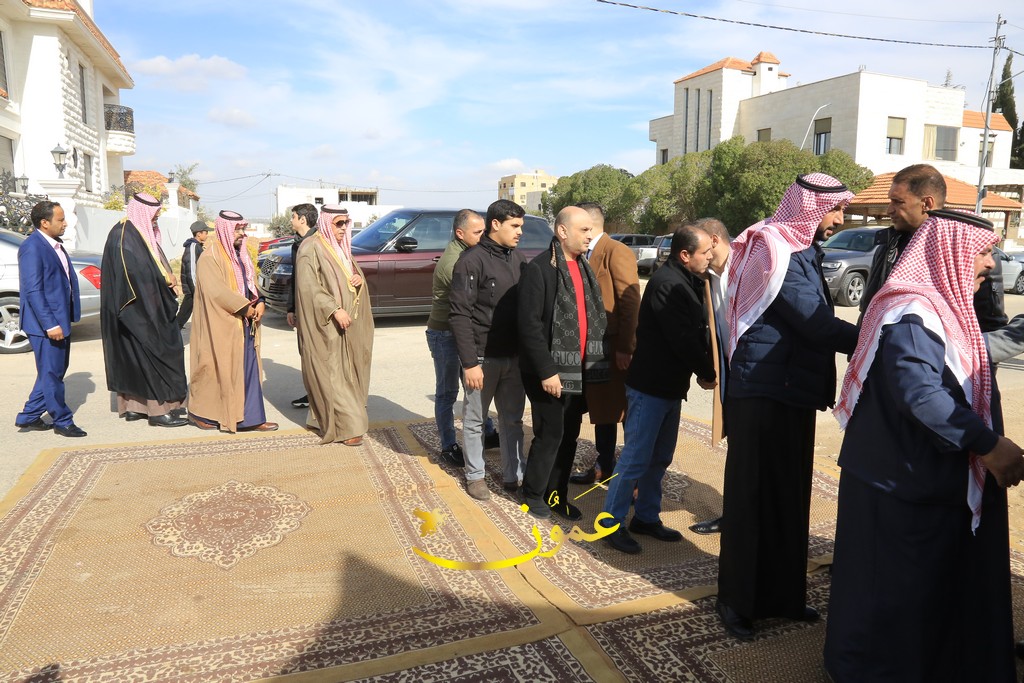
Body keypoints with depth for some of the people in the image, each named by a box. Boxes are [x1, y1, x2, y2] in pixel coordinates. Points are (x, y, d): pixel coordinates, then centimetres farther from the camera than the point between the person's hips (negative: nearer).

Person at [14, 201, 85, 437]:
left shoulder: (54, 245, 12)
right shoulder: (32, 247, -16)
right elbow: (33, 290, -20)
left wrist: (64, 320, 15)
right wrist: (50, 324, -23)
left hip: (60, 320, 10)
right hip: (45, 323, -10)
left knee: (55, 372, 17)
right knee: (51, 374, 3)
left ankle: (29, 417, 29)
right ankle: (62, 421, 14)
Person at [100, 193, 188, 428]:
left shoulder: (142, 233, 16)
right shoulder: (123, 236, -14)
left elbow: (154, 267, 19)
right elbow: (134, 272, -22)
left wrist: (167, 278, -1)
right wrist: (166, 280, -13)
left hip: (148, 309, 10)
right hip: (137, 309, -10)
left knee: (134, 356, 12)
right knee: (155, 353, -9)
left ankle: (132, 406, 18)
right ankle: (159, 410, -6)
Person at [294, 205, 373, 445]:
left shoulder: (341, 247, 15)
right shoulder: (311, 248, -10)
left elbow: (355, 273, 23)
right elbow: (308, 286, -18)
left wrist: (359, 279, -2)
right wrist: (334, 310, -25)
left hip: (345, 322, 9)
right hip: (323, 324, -8)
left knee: (343, 370, 11)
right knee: (330, 374, -5)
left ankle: (322, 417, 24)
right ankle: (347, 426, -4)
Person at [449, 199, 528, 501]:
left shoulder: (518, 259, 7)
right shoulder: (472, 260, -10)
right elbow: (459, 315, -14)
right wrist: (470, 362, -17)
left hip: (515, 356, 5)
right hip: (483, 356, -5)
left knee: (513, 420, 13)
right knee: (475, 420, 10)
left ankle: (513, 475, 24)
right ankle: (475, 476, 25)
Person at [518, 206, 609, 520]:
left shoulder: (583, 268, 11)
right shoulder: (539, 268, -13)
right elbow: (529, 324, -18)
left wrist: (595, 361, 10)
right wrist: (546, 371, -20)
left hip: (578, 370, 7)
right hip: (549, 371, -7)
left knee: (570, 435, 12)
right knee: (550, 434, 1)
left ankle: (557, 495, 27)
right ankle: (533, 495, 21)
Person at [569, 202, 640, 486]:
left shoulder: (617, 251, -13)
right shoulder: (586, 255, 11)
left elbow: (630, 301, -18)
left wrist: (626, 347, -21)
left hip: (616, 348, -8)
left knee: (626, 411, 3)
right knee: (601, 409, 16)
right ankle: (604, 467, 30)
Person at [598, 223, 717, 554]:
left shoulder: (686, 281, 12)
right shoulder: (666, 284, -19)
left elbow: (697, 331, 9)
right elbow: (683, 339, -21)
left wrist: (704, 369, -4)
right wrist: (707, 373, -8)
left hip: (671, 386, 10)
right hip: (650, 386, -10)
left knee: (660, 458, 16)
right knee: (637, 458, -2)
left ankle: (646, 517, 29)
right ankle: (613, 523, 9)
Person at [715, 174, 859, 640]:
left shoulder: (801, 251, 16)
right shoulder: (776, 250, -14)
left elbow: (811, 321, 14)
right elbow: (816, 323, -19)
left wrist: (863, 339, 4)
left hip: (792, 390, 9)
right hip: (764, 391, -9)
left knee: (789, 494, 14)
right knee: (753, 494, 0)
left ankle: (783, 594, 28)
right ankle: (737, 600, 15)